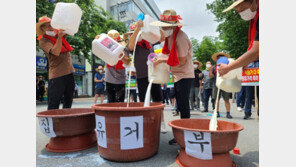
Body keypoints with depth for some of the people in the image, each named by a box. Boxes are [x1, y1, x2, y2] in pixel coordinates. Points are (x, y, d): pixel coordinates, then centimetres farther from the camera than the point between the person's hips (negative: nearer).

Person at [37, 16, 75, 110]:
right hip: (57, 75, -6)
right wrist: (59, 37, -31)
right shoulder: (43, 40, -4)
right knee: (53, 106, -4)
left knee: (68, 103, 14)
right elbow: (56, 52, -20)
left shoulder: (58, 33, 13)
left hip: (69, 72, 6)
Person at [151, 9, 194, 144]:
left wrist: (162, 60, -12)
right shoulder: (170, 36, 10)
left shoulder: (180, 37, -18)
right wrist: (161, 60, 3)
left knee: (183, 106, -3)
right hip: (177, 76, 9)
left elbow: (181, 61, -19)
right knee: (181, 106, 14)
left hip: (185, 76, -9)